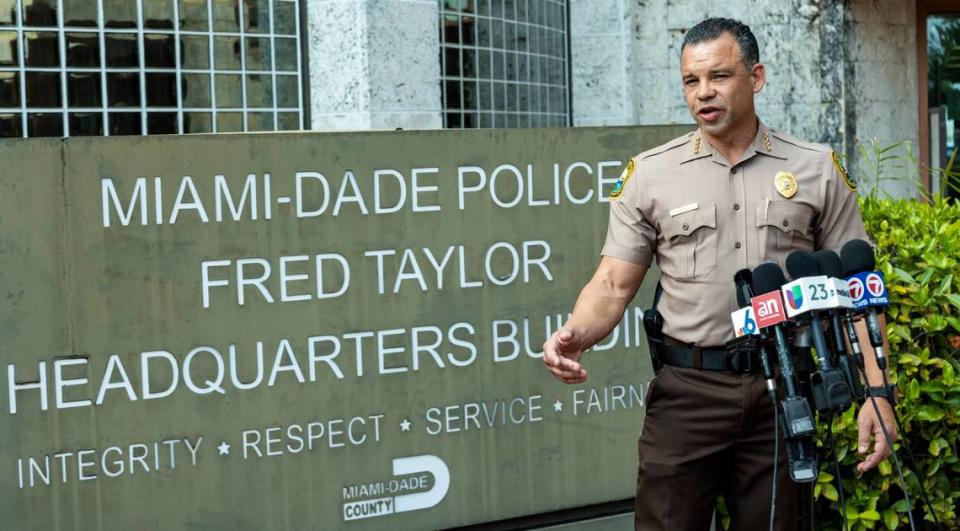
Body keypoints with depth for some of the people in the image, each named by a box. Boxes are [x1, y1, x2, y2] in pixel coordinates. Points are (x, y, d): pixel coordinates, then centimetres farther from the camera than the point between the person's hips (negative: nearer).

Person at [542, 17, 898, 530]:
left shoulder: (817, 170, 4)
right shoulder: (648, 174, 3)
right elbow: (613, 284, 2)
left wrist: (877, 391, -4)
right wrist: (574, 335, -19)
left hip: (784, 391, 1)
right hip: (687, 390, 0)